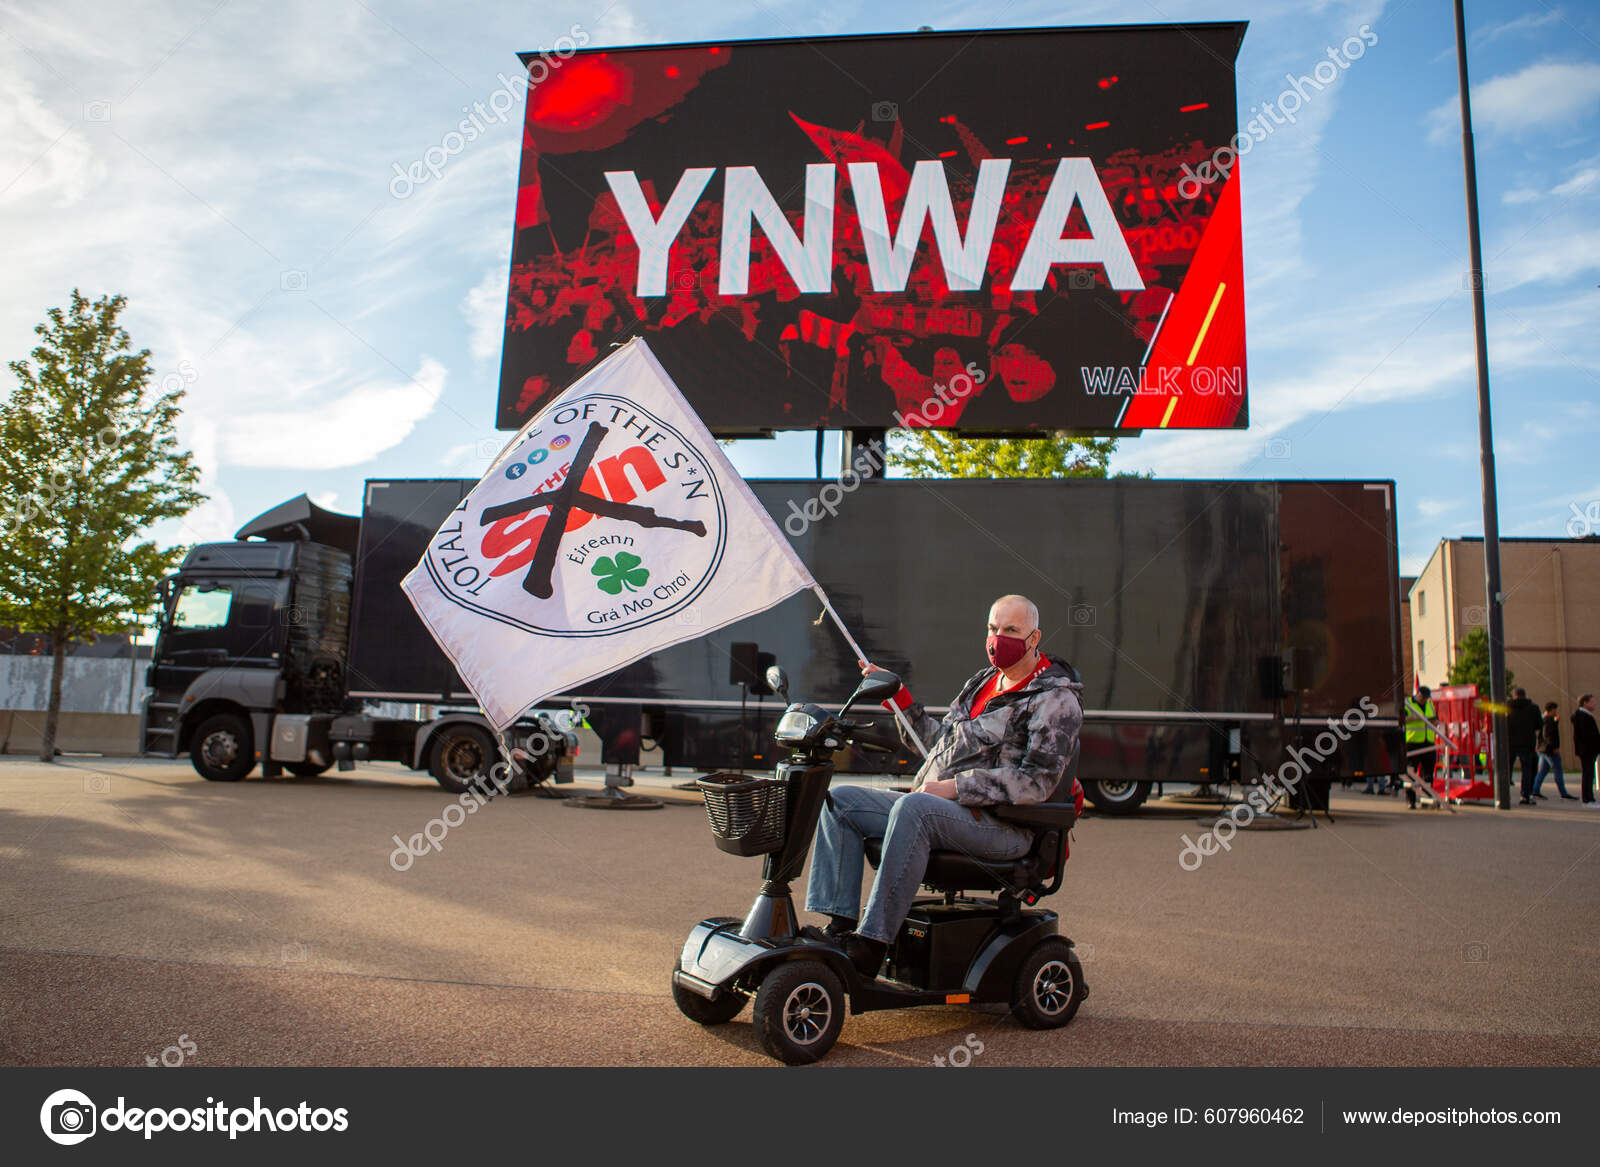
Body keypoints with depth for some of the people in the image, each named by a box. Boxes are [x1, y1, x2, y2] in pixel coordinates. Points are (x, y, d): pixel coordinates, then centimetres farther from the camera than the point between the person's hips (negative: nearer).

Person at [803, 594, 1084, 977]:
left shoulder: (1056, 700, -5)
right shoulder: (982, 683, 20)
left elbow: (1036, 781, -17)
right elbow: (942, 741, 28)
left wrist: (955, 788, -21)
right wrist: (899, 697, 20)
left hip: (1000, 827, -8)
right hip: (933, 808, 9)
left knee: (913, 807, -38)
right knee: (839, 801, -4)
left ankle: (871, 946, -34)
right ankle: (840, 927, -13)